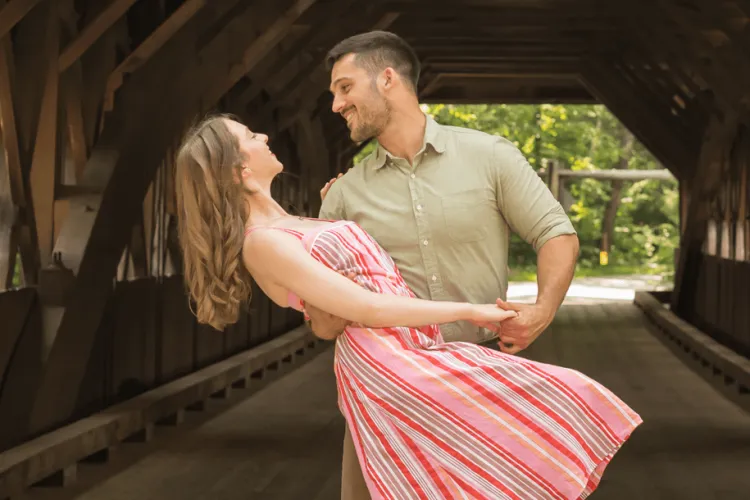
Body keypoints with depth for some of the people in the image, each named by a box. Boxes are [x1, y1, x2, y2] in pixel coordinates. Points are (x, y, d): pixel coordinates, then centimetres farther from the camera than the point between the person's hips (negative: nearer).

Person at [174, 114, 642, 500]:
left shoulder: (284, 227, 18)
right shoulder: (263, 243, -12)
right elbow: (367, 309, -15)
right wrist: (472, 311, -11)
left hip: (414, 354, 10)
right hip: (391, 366, -10)